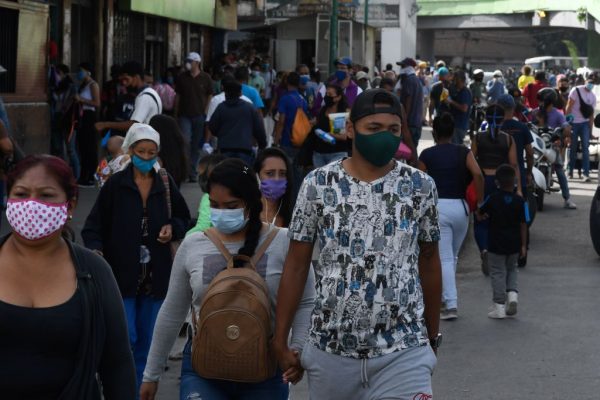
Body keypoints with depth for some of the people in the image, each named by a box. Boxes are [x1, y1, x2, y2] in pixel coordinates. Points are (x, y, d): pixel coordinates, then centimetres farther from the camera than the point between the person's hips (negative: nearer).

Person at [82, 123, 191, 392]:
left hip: (155, 276, 3)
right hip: (121, 274, -3)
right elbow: (94, 224, -7)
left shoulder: (166, 186, 3)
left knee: (147, 340, 11)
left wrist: (173, 228, -5)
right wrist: (95, 249, -24)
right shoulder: (115, 184, -6)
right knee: (126, 339, -6)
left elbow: (184, 219, 16)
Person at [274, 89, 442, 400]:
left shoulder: (420, 186, 0)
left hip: (403, 354, 0)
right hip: (331, 351, 1)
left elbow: (429, 263, 9)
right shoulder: (318, 184, -2)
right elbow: (296, 266, 2)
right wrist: (280, 342, 1)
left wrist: (432, 336, 13)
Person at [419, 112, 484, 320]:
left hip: (437, 207, -2)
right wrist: (480, 202, -4)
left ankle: (451, 304, -12)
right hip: (460, 206, 3)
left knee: (444, 259, -3)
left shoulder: (427, 155, 1)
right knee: (453, 257, 20)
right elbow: (478, 174, -11)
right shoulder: (464, 152, 5)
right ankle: (445, 298, 29)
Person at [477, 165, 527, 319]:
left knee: (497, 273, 6)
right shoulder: (520, 201, -7)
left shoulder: (492, 199, -10)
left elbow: (479, 213, 5)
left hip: (496, 244, -2)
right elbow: (523, 225, -3)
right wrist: (523, 245, 4)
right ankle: (513, 293, 1)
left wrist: (484, 215, 29)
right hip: (514, 244, 2)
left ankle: (499, 305, 4)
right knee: (511, 269, 22)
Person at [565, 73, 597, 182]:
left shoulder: (593, 96, 10)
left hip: (585, 123, 3)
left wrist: (591, 129, 8)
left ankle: (586, 174, -13)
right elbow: (569, 107, -6)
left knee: (585, 148, -9)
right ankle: (570, 171, 20)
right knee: (573, 148, 5)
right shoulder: (576, 90, -4)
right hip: (573, 123, -3)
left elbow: (591, 114, 12)